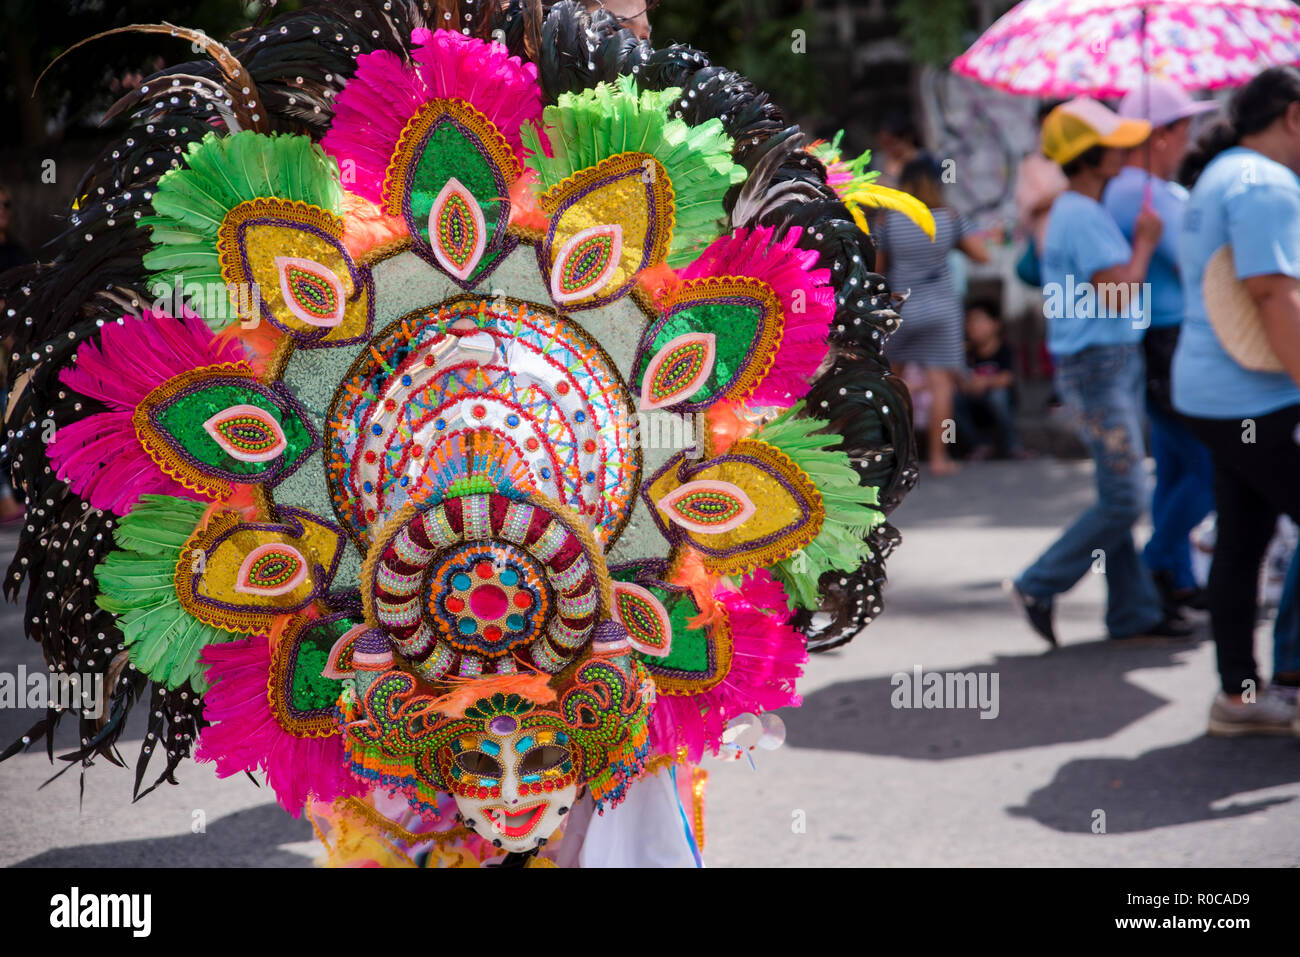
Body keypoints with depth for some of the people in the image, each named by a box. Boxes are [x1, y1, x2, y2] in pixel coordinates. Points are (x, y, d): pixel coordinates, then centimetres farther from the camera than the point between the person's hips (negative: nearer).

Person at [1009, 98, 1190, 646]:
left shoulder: (1073, 210, 16)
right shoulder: (1083, 216, -17)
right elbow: (1118, 294, -22)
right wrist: (1144, 243, -8)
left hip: (1116, 362, 10)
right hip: (1097, 368, -10)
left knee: (1119, 498, 11)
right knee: (1123, 501, -8)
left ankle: (1133, 612, 15)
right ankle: (1039, 587, 1)